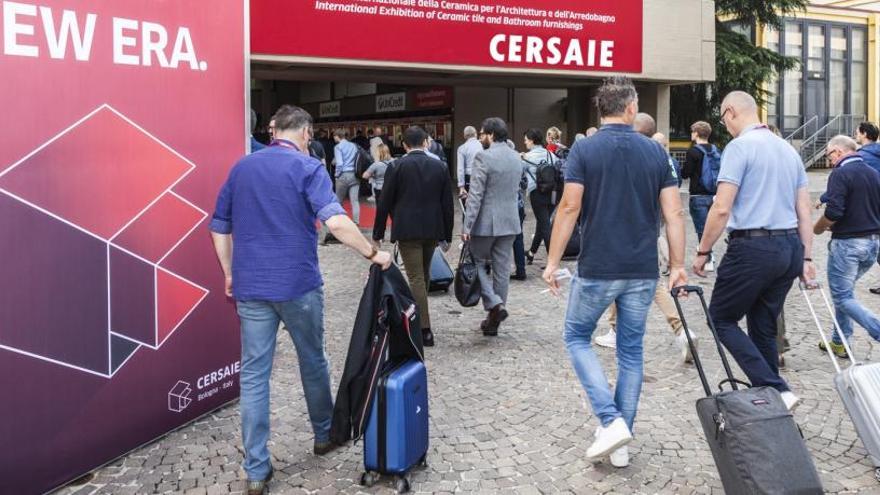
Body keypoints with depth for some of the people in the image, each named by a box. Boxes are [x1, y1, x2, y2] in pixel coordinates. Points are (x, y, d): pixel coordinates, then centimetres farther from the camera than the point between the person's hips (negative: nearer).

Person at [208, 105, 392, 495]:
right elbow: (336, 221, -21)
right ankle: (324, 434, 36)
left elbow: (219, 228, 13)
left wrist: (230, 273, 21)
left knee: (253, 375, 5)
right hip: (297, 284, -3)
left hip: (251, 286, 4)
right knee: (313, 362, 17)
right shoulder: (307, 168, -6)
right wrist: (372, 253, -11)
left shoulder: (241, 167, 10)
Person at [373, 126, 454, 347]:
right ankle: (417, 314, 33)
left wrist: (378, 233, 5)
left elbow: (385, 202, -4)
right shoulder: (440, 166, 4)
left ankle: (424, 329, -6)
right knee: (423, 275, 19)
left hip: (408, 230, -4)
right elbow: (447, 204, 4)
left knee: (416, 277, -3)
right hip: (433, 229, 4)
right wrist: (447, 235, 12)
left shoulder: (397, 167, -6)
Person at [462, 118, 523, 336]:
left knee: (478, 263, 10)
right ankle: (494, 320, 17)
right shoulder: (516, 158, 10)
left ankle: (494, 304, -9)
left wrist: (467, 225, -16)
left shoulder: (484, 157, -14)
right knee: (502, 269, 9)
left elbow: (475, 195, -17)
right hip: (510, 221, 6)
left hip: (486, 221, -6)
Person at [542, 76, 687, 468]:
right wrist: (678, 266, 6)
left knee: (577, 337, 15)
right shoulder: (655, 152, 3)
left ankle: (611, 420, 0)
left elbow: (570, 208, -12)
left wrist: (553, 261, -5)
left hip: (597, 269, -3)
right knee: (631, 351, 14)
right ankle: (621, 442, 19)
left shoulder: (584, 149, -7)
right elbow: (673, 214, -1)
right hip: (642, 271, 3)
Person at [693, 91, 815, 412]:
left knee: (721, 318, 5)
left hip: (753, 247, -8)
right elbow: (804, 212, 15)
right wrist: (805, 258, 18)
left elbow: (722, 208, -15)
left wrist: (703, 252, -6)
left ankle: (776, 390, -6)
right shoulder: (788, 149, 16)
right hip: (790, 247, 8)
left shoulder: (740, 147, -8)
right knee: (764, 328, 15)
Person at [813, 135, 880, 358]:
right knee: (845, 290, 21)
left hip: (848, 242, -8)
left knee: (842, 296, 1)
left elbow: (833, 212, -22)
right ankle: (840, 341, 26)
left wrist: (818, 228, -3)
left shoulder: (840, 174, -14)